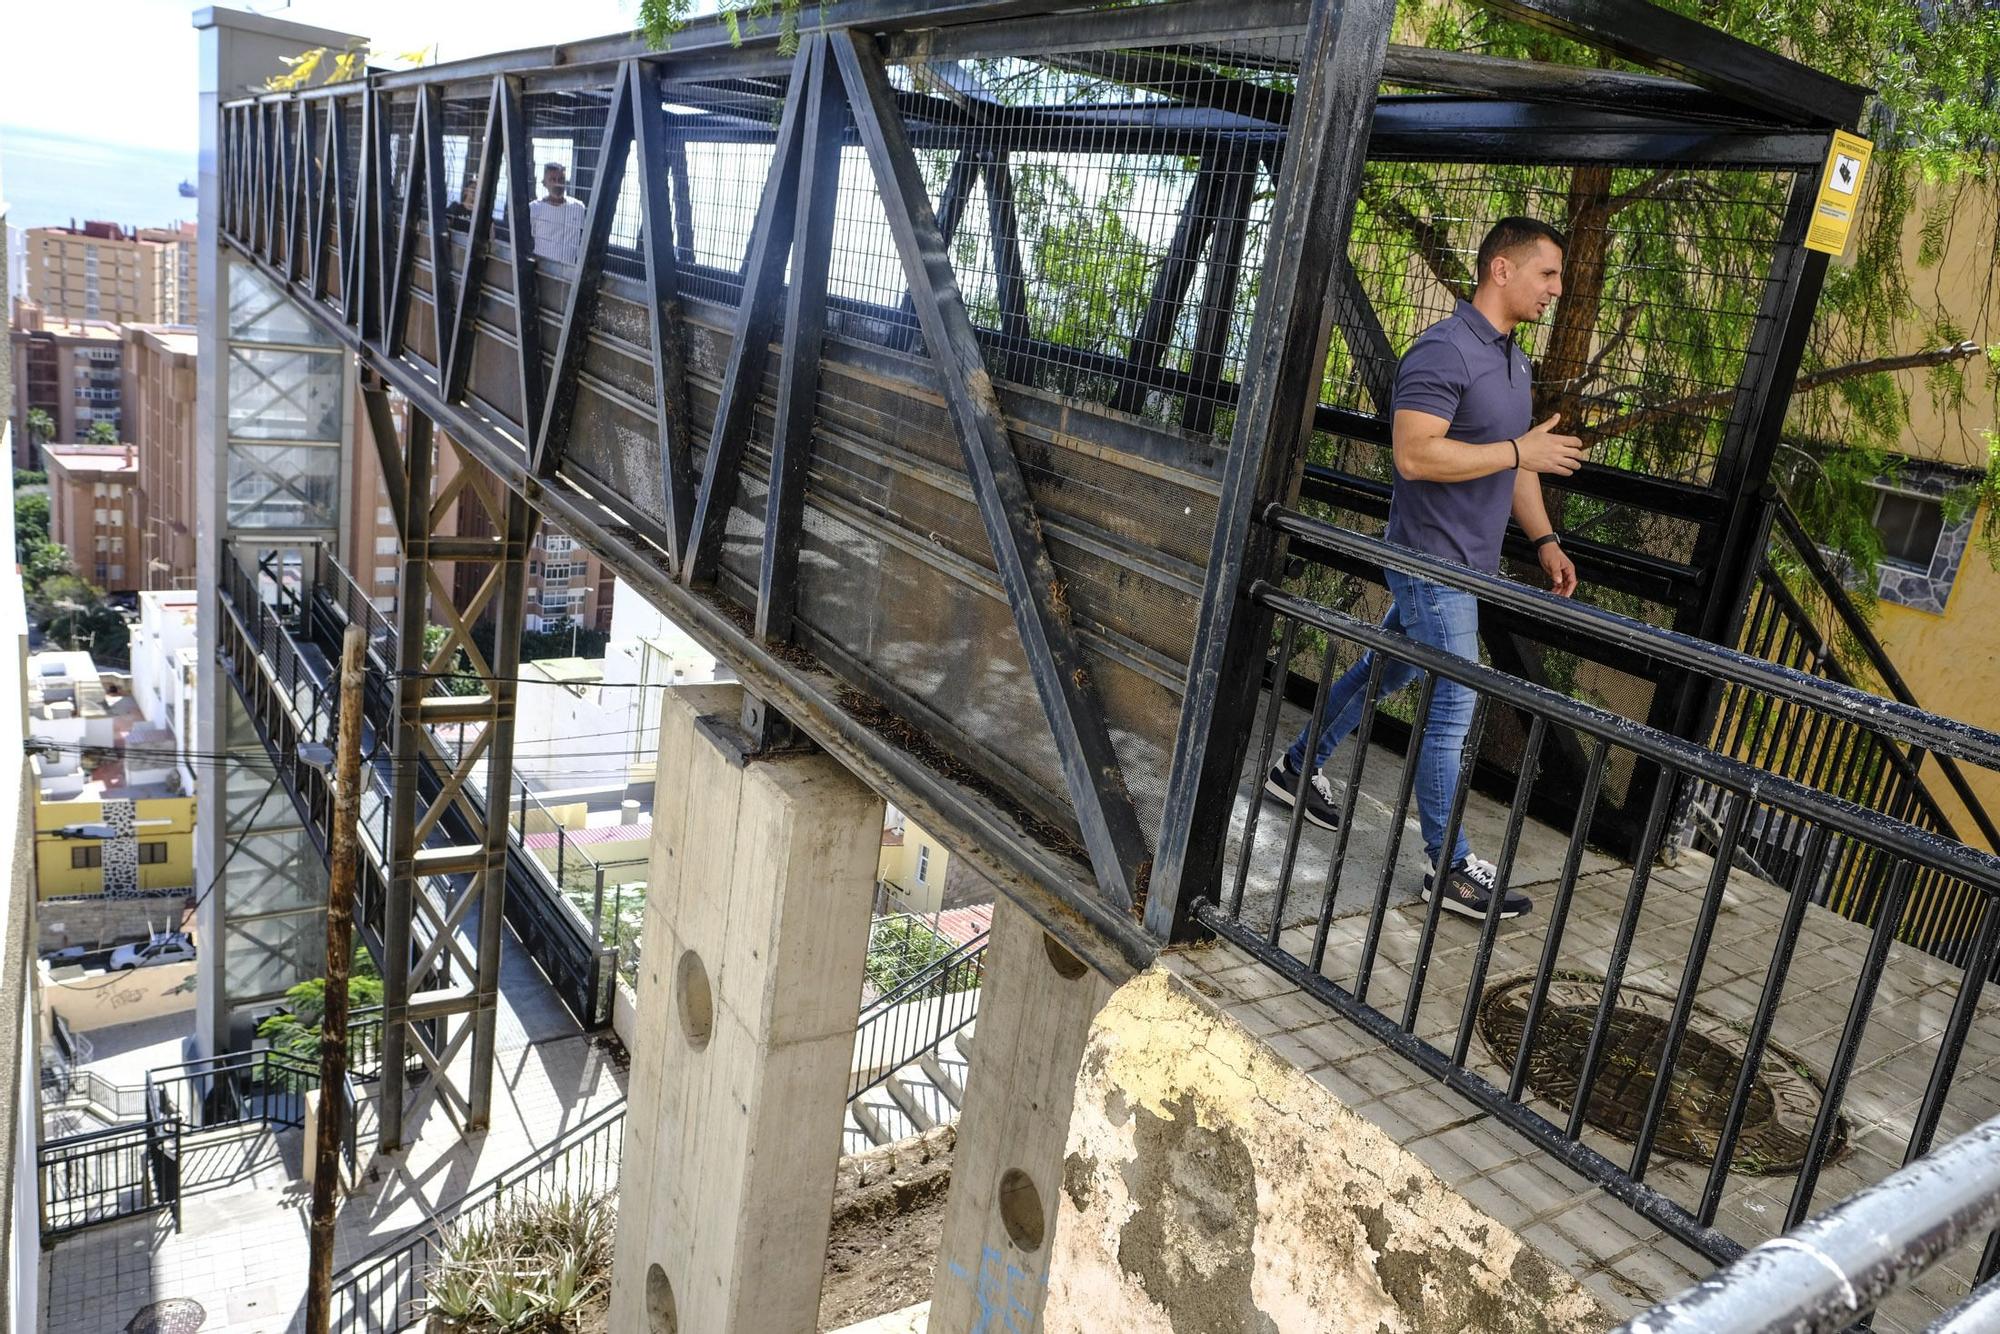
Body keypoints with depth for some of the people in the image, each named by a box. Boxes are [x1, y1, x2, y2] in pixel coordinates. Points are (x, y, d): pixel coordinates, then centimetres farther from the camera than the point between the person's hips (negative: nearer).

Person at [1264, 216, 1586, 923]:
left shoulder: (1513, 359, 13)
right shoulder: (1444, 350, -19)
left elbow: (1515, 463, 20)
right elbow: (1414, 455, -27)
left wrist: (1544, 539, 13)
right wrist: (1521, 451, -23)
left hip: (1467, 563, 10)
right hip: (1433, 560, -10)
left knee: (1385, 670, 20)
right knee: (1452, 708, -5)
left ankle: (1298, 768, 37)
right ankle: (1449, 867, 5)